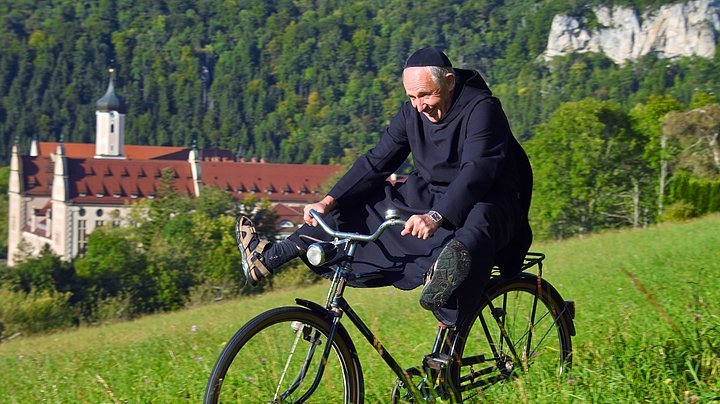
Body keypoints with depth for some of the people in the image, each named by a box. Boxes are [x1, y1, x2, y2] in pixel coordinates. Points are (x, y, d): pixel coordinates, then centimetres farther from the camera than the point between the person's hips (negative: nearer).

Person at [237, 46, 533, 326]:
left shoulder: (482, 109, -21)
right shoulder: (412, 112, 0)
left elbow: (477, 170, -35)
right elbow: (376, 162, 0)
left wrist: (436, 217, -49)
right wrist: (328, 201, -13)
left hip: (487, 204, -7)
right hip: (428, 200, 7)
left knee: (477, 222, -43)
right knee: (353, 204, 4)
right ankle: (269, 257, 10)